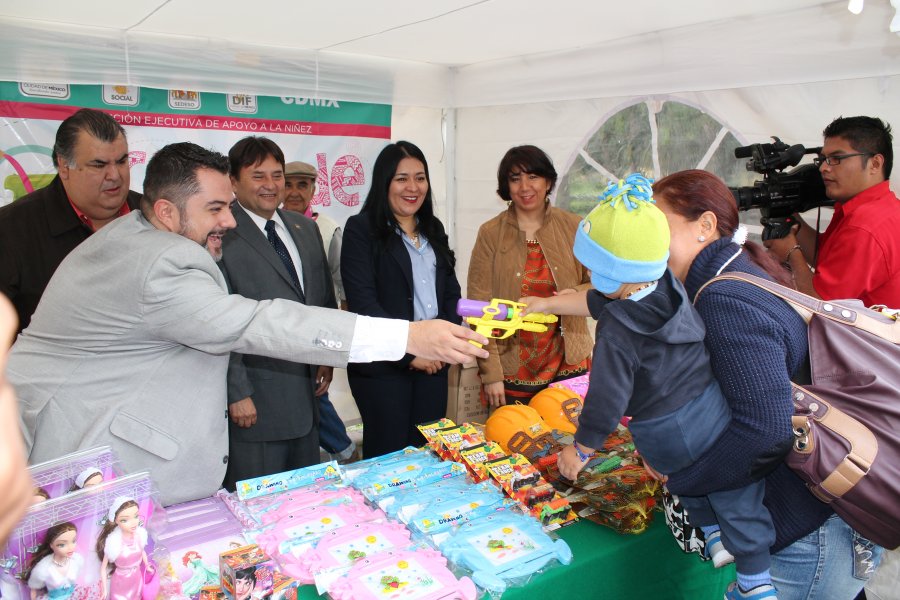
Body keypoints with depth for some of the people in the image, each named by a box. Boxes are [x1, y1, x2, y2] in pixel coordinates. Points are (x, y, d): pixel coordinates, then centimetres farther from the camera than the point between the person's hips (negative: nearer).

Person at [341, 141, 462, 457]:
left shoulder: (433, 229, 14)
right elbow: (363, 302, -13)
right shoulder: (361, 229, -6)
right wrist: (409, 353, -15)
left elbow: (451, 291, 14)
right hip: (384, 364, -5)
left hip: (433, 363, 6)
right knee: (389, 455, 3)